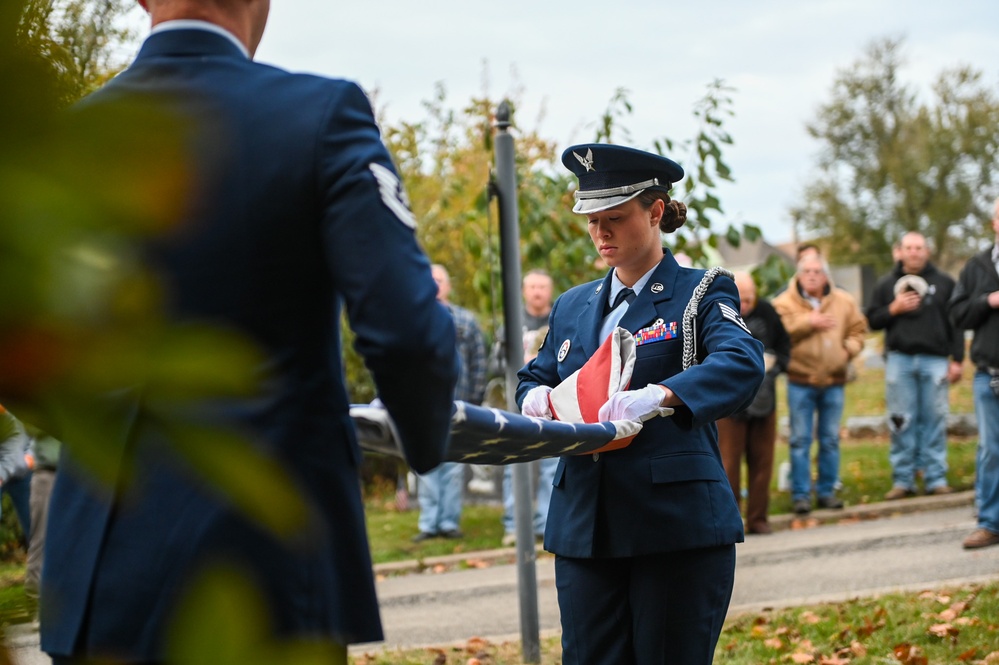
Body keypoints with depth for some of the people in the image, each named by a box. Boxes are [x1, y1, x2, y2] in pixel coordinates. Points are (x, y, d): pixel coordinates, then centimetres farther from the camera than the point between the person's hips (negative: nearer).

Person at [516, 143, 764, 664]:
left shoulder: (701, 294, 0)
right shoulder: (572, 306, 18)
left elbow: (741, 363, -19)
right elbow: (535, 375, 21)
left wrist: (658, 397, -37)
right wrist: (536, 396, -6)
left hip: (678, 525, -5)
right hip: (584, 524, 5)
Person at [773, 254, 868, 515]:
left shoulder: (844, 301, 5)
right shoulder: (785, 302, -3)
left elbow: (858, 330, 11)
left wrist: (849, 349, -7)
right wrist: (808, 322, -18)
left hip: (834, 381, 3)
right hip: (800, 381, -3)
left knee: (831, 440, 8)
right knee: (800, 440, -1)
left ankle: (827, 491, 17)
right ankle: (801, 495, 3)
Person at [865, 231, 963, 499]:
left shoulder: (944, 283, 9)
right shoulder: (886, 284, 12)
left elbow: (955, 324, 7)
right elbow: (872, 320, 10)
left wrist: (957, 359, 0)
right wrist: (894, 309, -7)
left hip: (935, 359, -1)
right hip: (899, 359, 1)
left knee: (935, 420, -2)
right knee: (901, 422, -1)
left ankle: (936, 478, 4)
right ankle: (903, 480, 4)